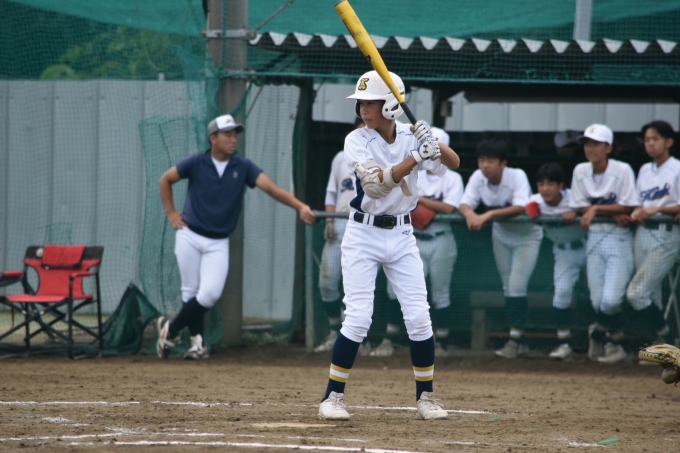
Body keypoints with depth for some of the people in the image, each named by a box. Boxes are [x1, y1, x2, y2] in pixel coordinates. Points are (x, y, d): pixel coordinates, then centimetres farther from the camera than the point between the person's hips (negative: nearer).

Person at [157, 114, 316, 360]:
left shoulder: (243, 167, -3)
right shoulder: (196, 163, -6)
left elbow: (272, 188, -15)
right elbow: (165, 180, 9)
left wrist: (300, 206, -29)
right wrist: (171, 213, 4)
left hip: (218, 244, 1)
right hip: (190, 236, -1)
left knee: (210, 293, -11)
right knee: (191, 292, 0)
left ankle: (171, 330, 7)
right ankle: (197, 340, 15)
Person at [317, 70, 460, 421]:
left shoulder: (410, 136, -1)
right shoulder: (356, 141, -11)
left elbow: (454, 164, -7)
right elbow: (376, 183, -25)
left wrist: (434, 144, -26)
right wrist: (415, 158, -35)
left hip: (401, 235, 3)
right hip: (363, 235, -3)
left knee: (419, 318, 0)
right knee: (357, 318, -9)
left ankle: (426, 397, 13)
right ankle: (332, 397, 0)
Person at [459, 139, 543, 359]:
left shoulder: (517, 176, -29)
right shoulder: (477, 178, -15)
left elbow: (520, 207, -42)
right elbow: (465, 203, -22)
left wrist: (489, 215, -51)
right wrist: (469, 213, -46)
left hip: (526, 235, -5)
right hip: (501, 235, 5)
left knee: (517, 285, -16)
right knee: (508, 287, 8)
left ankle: (515, 339, -13)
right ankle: (519, 341, 16)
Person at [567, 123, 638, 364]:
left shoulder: (622, 171, -10)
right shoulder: (580, 172, 2)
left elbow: (629, 207, -10)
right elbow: (580, 207, 2)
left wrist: (596, 209, -15)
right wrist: (613, 213, -12)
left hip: (619, 239, -4)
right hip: (594, 238, 4)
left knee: (610, 299, -15)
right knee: (597, 301, 0)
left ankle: (600, 333, 11)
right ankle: (614, 342, 23)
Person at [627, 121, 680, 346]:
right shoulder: (645, 170, 15)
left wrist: (656, 210, -21)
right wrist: (637, 211, -2)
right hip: (643, 234, 7)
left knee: (636, 292, -15)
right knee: (651, 295, 7)